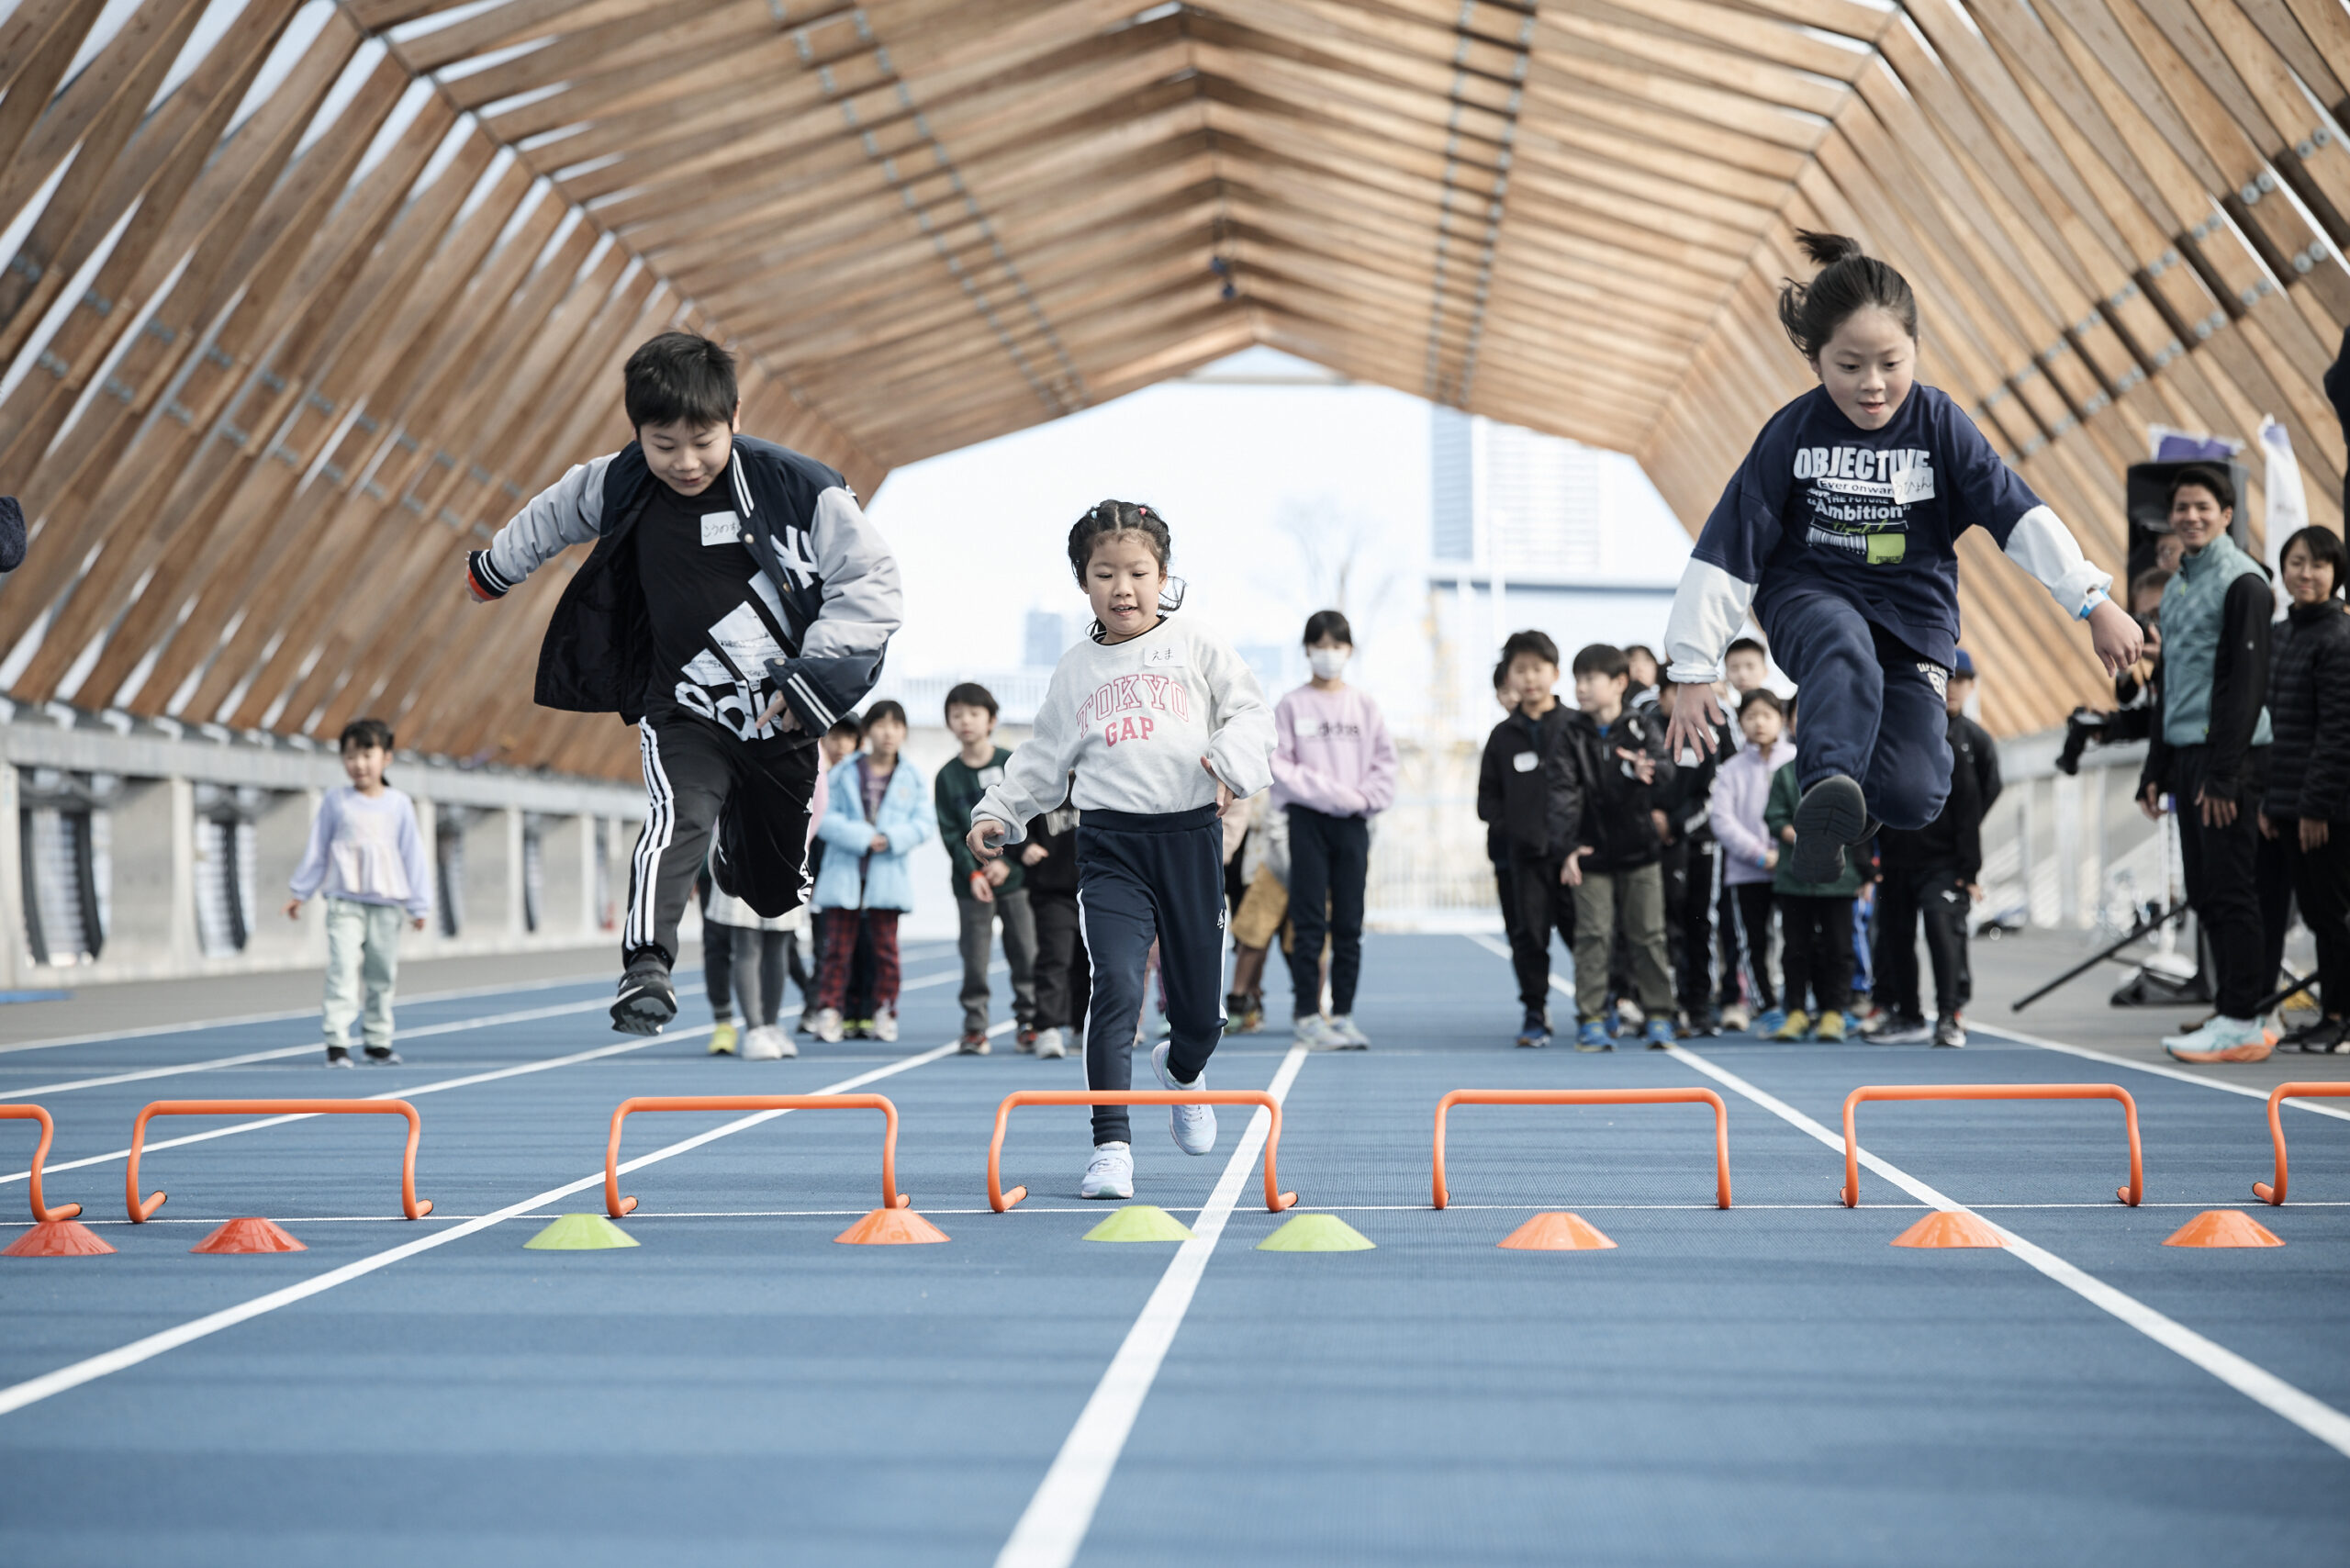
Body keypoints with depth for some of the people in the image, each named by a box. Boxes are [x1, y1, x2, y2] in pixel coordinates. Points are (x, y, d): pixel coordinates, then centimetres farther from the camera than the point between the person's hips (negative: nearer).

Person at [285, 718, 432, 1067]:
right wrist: (300, 892, 10)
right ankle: (337, 1042, -13)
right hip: (345, 902, -2)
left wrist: (418, 905, 6)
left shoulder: (399, 804, 3)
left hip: (386, 904, 2)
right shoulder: (336, 801, 2)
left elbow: (413, 855, 7)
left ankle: (378, 1042, 20)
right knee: (343, 971, -12)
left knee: (381, 975, 9)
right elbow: (316, 850, 9)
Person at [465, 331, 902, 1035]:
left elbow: (872, 584, -12)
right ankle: (646, 965, -33)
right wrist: (499, 565, 32)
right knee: (678, 818, -30)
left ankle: (737, 866, 53)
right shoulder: (619, 488, -7)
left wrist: (815, 674, -20)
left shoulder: (799, 490, -17)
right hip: (685, 714, 0)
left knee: (776, 885, 17)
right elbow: (558, 512, 16)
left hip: (784, 719, 0)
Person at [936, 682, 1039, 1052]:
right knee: (975, 957, -2)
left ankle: (1028, 1021, 12)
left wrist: (1007, 861, -10)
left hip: (1014, 876, 0)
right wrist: (972, 872, -11)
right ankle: (975, 1026, 6)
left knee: (1025, 953, 1)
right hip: (972, 882, 0)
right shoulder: (947, 776, 4)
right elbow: (950, 832, 1)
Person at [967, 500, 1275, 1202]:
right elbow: (1043, 758, 19)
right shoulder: (1075, 671, 13)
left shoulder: (1197, 648, 7)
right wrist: (998, 812, 8)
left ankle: (1182, 1067, 44)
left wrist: (1231, 759, -17)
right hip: (1110, 841, 0)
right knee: (1116, 983, -18)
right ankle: (1111, 1145, -12)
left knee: (1200, 1004, 6)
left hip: (1190, 834, 0)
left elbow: (1250, 713, 2)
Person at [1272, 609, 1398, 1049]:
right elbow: (1279, 766, -6)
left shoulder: (1364, 705, 9)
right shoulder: (1292, 706, 1)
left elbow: (1384, 764, 7)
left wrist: (1365, 798, -10)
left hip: (1353, 823, 3)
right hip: (1307, 819, -3)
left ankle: (1342, 1014, 8)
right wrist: (1332, 793, -15)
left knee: (1349, 925, 4)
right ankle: (1307, 1016, -2)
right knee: (1310, 922, -4)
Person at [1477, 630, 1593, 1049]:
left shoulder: (1578, 727, 1)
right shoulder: (1504, 736, 9)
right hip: (1527, 855, 2)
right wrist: (1514, 827, -3)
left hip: (1576, 849, -2)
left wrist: (1581, 846, -10)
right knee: (1530, 933, 1)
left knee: (1582, 931, -1)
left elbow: (1599, 789, -3)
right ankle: (1534, 1013, 11)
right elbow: (1488, 798, 13)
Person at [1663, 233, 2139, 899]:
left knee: (1910, 798, -14)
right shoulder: (1792, 433, -12)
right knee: (1845, 650, -41)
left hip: (1913, 612, 2)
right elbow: (1728, 549, -10)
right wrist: (1694, 671, -11)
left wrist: (2095, 602, -16)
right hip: (1809, 595, -2)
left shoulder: (1939, 424, -9)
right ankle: (1827, 791, -55)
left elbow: (2018, 514, -9)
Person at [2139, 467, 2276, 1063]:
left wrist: (2224, 775, -19)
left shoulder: (2242, 582, -8)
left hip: (2228, 756, -9)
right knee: (2205, 893, 9)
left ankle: (2240, 1023, -6)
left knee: (2229, 890, -8)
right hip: (2185, 755, 9)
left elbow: (2247, 682, -15)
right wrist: (2154, 770, 18)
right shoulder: (2177, 587, 18)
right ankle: (2230, 1013, 14)